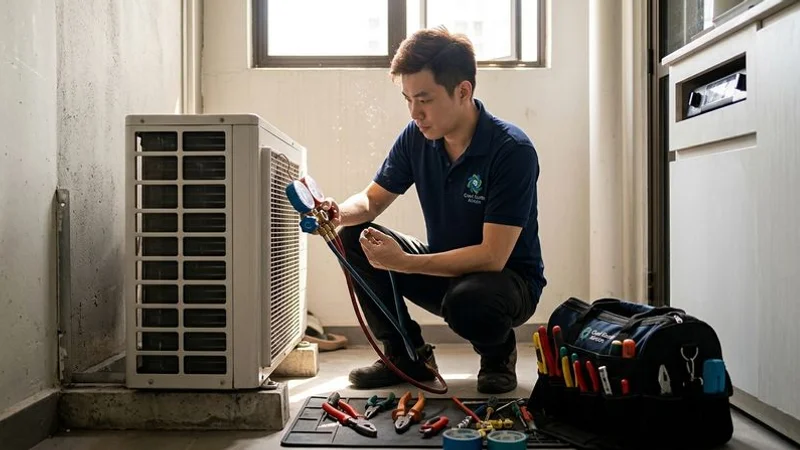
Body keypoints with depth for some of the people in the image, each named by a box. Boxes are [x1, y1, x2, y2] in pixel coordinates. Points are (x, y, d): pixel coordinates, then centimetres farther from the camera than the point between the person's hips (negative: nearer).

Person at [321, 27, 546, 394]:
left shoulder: (513, 150, -24)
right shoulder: (416, 137, -7)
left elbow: (492, 256, -28)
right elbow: (372, 199, 3)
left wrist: (405, 263, -34)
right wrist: (338, 212, -21)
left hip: (510, 278, -5)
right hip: (445, 267, 6)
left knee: (466, 300, -39)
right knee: (353, 238, -10)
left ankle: (498, 354, 0)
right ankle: (408, 356, 3)